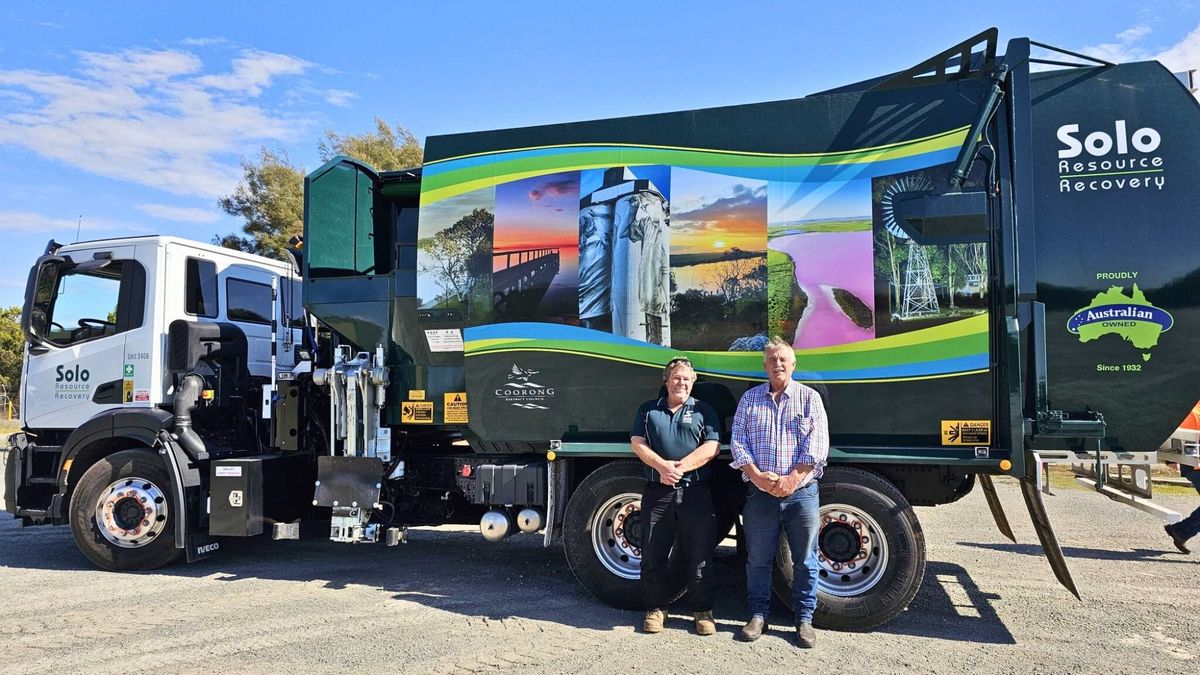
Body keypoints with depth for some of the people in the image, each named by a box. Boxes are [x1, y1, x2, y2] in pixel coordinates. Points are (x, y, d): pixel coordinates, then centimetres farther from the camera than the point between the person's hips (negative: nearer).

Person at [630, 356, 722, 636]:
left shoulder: (704, 410, 10)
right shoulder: (648, 410, 14)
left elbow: (712, 448, -2)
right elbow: (637, 443, 3)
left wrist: (679, 467, -14)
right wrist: (662, 466, -14)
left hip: (695, 493, -1)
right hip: (657, 493, 1)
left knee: (700, 556, 3)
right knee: (653, 554, 7)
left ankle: (703, 611, 17)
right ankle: (656, 608, 21)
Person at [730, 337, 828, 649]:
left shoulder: (810, 398, 5)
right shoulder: (749, 399, 9)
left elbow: (817, 444, -5)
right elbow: (737, 441, 3)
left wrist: (793, 478, -15)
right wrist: (757, 476, -11)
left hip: (801, 492, -1)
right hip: (759, 493, 1)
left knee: (805, 560, 7)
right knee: (758, 559, 8)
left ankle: (804, 619, 20)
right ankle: (757, 616, 22)